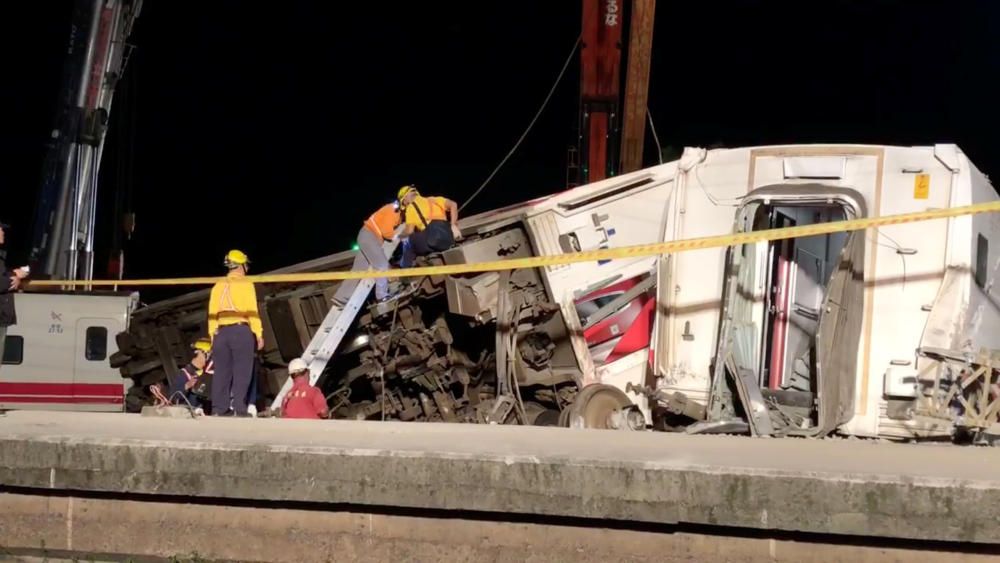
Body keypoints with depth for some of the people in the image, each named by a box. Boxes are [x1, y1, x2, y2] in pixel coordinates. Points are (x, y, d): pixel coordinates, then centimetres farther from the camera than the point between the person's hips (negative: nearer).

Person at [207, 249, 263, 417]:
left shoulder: (218, 286, 13)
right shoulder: (246, 284, 0)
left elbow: (212, 313, 11)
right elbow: (252, 310, -6)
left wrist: (213, 335, 14)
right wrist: (259, 334, -6)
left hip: (222, 332, 5)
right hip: (241, 330, -5)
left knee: (222, 371, 6)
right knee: (242, 371, -5)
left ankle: (219, 408, 3)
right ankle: (239, 408, -12)